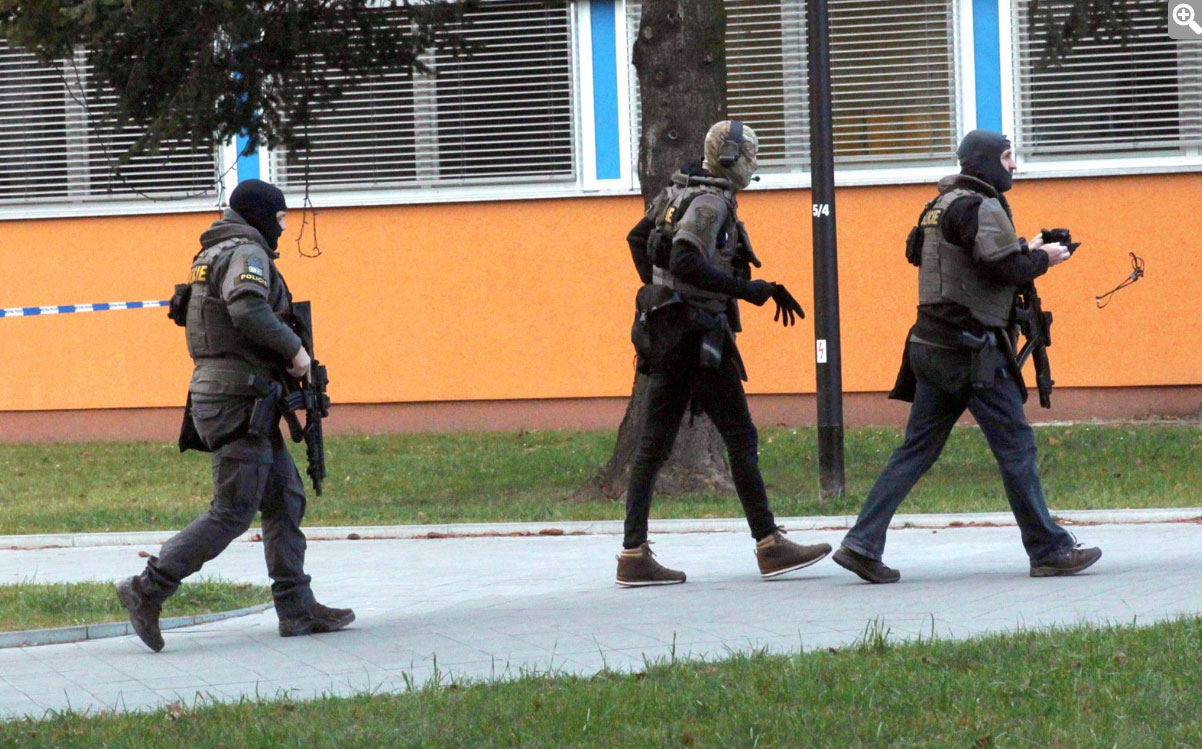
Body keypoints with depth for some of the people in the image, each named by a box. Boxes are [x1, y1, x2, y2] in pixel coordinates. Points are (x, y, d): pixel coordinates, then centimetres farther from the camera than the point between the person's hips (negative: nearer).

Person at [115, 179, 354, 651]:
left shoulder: (213, 256, 19)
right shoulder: (246, 253, -11)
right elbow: (248, 308, -29)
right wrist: (294, 348, -18)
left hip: (216, 393, 10)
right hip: (239, 398, -10)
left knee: (285, 500, 11)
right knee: (234, 511, -9)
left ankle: (296, 608, 11)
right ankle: (148, 591, -10)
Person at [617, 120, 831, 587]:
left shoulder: (678, 192, 14)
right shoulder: (710, 203, -14)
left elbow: (638, 238, 26)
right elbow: (686, 262, -27)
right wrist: (749, 290, -23)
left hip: (666, 333, 9)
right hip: (697, 334, -9)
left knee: (653, 446, 5)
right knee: (741, 439, -1)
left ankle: (634, 557, 2)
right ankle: (770, 548, 3)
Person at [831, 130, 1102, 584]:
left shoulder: (939, 206, 15)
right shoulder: (981, 208, -13)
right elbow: (1006, 269, -21)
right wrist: (1042, 258, 0)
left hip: (931, 344, 9)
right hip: (970, 348, -9)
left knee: (916, 450, 9)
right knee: (1016, 446, -2)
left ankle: (862, 543, 2)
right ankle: (1049, 551, 2)